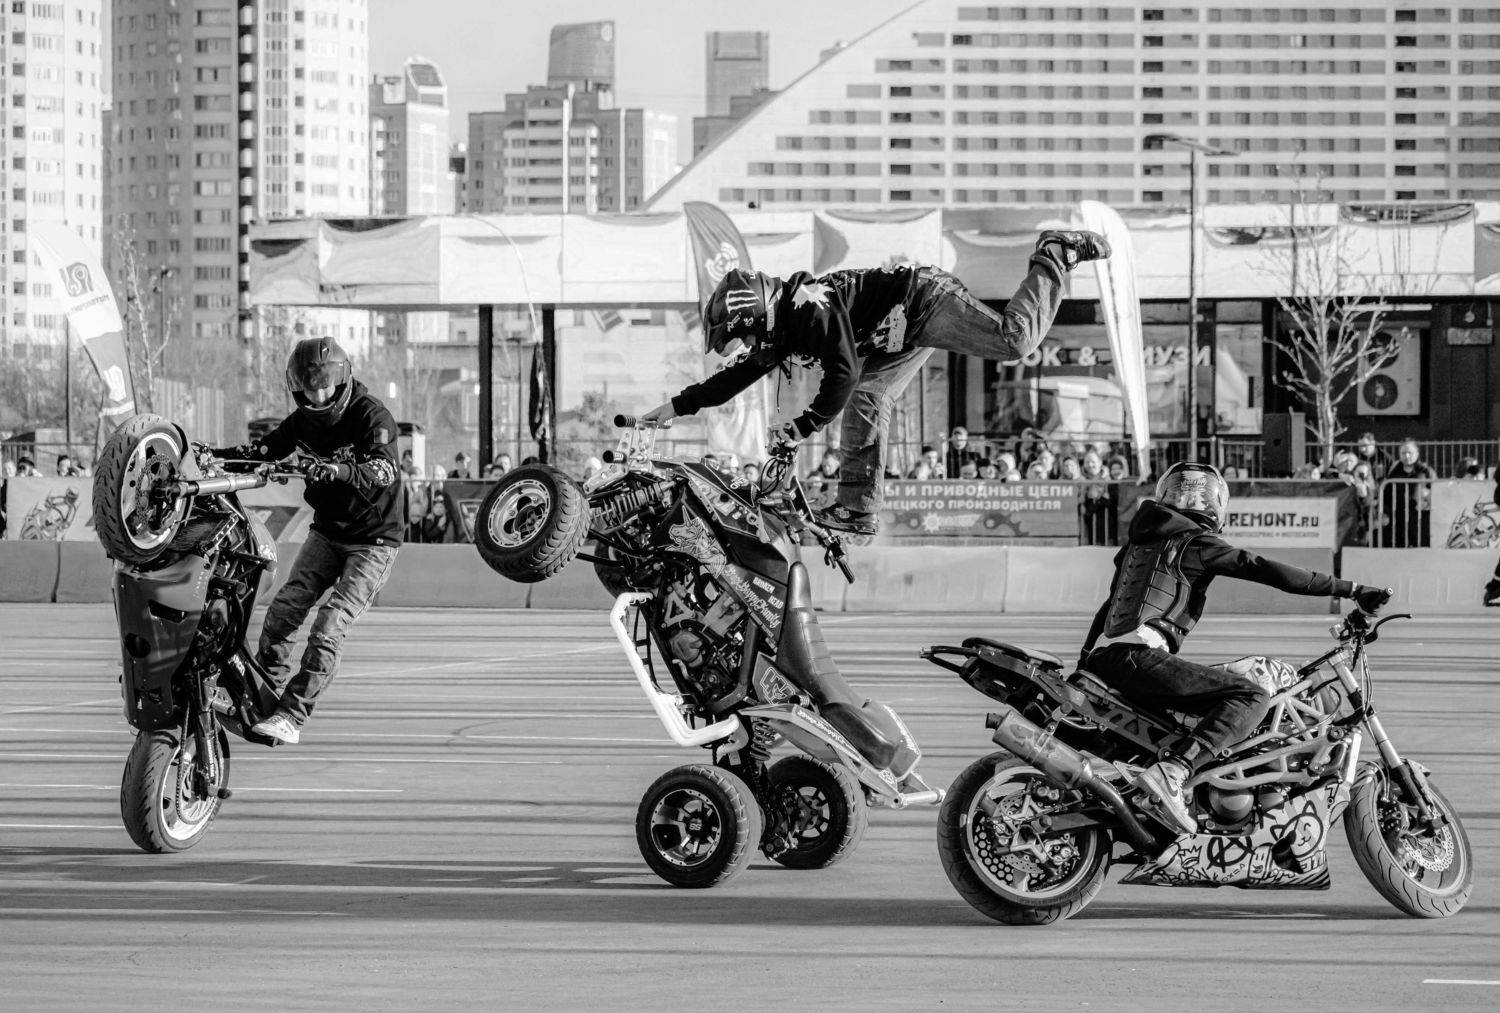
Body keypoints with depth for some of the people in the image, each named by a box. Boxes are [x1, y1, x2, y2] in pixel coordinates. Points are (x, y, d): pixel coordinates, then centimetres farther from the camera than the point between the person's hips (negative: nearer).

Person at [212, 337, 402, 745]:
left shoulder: (372, 416, -18)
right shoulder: (304, 420, 3)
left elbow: (383, 471, -33)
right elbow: (263, 450, 0)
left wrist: (338, 470, -51)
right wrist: (212, 455, -15)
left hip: (374, 541, -6)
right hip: (327, 533, 6)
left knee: (328, 630, -17)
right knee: (282, 611, -6)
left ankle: (291, 717, -17)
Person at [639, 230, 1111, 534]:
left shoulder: (812, 308, -28)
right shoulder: (781, 334, 3)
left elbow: (843, 373, -35)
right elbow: (736, 378, 14)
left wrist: (802, 427, -32)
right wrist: (676, 407, 14)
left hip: (926, 299, -10)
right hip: (907, 335, 10)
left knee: (1016, 339, -21)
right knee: (865, 401, 1)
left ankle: (1055, 257, -1)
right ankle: (858, 507, 0)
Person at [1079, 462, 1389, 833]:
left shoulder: (1136, 542, 25)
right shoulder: (1197, 542, 1)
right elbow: (1266, 570, -8)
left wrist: (1083, 665, 44)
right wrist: (1350, 590, -8)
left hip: (1101, 661, 9)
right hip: (1139, 657, -9)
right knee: (1252, 697, -19)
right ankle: (1171, 773, -34)